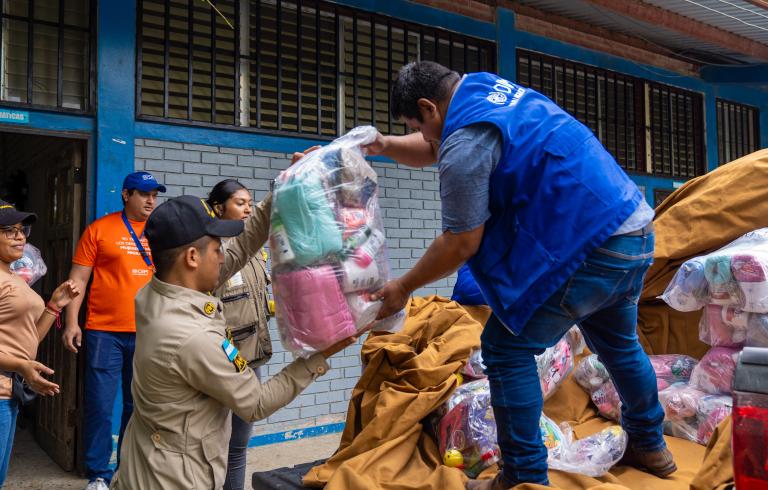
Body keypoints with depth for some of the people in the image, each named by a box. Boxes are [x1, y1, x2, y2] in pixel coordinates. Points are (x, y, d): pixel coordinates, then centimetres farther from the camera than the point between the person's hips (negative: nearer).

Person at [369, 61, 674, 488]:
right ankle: (650, 446, 46)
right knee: (618, 343, 27)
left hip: (593, 250, -10)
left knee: (506, 348, -1)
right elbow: (437, 151, 24)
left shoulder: (464, 142, -18)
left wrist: (403, 287, -1)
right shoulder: (486, 85, 11)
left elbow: (461, 244, -12)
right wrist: (384, 145, 10)